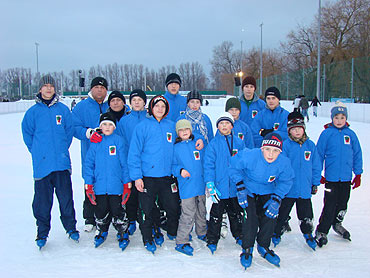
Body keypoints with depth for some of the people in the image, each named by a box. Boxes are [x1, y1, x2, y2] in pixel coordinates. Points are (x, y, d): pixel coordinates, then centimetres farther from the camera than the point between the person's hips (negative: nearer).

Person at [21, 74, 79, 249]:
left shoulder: (63, 109, 5)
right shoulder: (33, 112, 3)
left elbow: (69, 131, 11)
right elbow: (27, 134, 10)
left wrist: (62, 149, 7)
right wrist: (38, 152, 8)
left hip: (62, 162, 0)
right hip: (42, 163, 0)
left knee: (66, 197, 4)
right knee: (42, 199, 5)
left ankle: (71, 227, 21)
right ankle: (42, 232, 21)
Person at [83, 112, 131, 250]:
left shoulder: (118, 141, -1)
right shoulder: (95, 142, 4)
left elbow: (124, 163, 0)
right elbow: (88, 164, 5)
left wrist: (127, 184, -2)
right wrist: (88, 184, 0)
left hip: (116, 186, -2)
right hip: (99, 186, 2)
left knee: (118, 211, 4)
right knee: (100, 211, 13)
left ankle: (123, 234, 24)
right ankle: (101, 232, 36)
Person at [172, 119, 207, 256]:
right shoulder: (176, 148, 0)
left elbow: (204, 161, 16)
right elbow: (172, 165, 4)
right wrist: (180, 171, -16)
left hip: (200, 185, 5)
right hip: (187, 187, -4)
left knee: (201, 211, 19)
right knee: (188, 214, -9)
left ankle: (202, 233, 39)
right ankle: (181, 242, 1)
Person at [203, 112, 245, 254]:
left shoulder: (239, 142, 3)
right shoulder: (213, 144, -6)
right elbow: (208, 165, -9)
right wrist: (210, 185, -16)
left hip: (236, 187, 3)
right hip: (220, 187, -3)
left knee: (236, 213, 20)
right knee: (216, 214, 7)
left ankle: (239, 236, 37)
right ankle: (212, 240, 20)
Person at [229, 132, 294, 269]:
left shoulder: (284, 162, -24)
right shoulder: (250, 156, -32)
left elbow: (286, 181, -6)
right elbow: (234, 166, -14)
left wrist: (276, 199, -18)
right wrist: (240, 187, -16)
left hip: (267, 192, 3)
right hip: (248, 190, -3)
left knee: (270, 217, -2)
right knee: (251, 218, -14)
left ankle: (263, 247, 24)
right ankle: (247, 249, 9)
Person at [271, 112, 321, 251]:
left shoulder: (310, 145, 1)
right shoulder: (285, 145, -10)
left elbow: (316, 166, 9)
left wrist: (315, 183, 9)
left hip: (305, 189, 3)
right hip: (288, 189, -3)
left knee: (306, 216, 16)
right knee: (282, 215, 11)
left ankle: (308, 234, 38)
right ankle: (276, 234, 30)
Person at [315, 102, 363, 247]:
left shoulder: (351, 134, 2)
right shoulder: (327, 133, -5)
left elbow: (357, 154, 9)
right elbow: (319, 154, -1)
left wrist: (358, 174, 9)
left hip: (346, 177, 4)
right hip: (331, 177, -3)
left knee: (343, 203, 16)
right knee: (330, 205, -4)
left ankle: (337, 223, 41)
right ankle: (321, 232, 10)